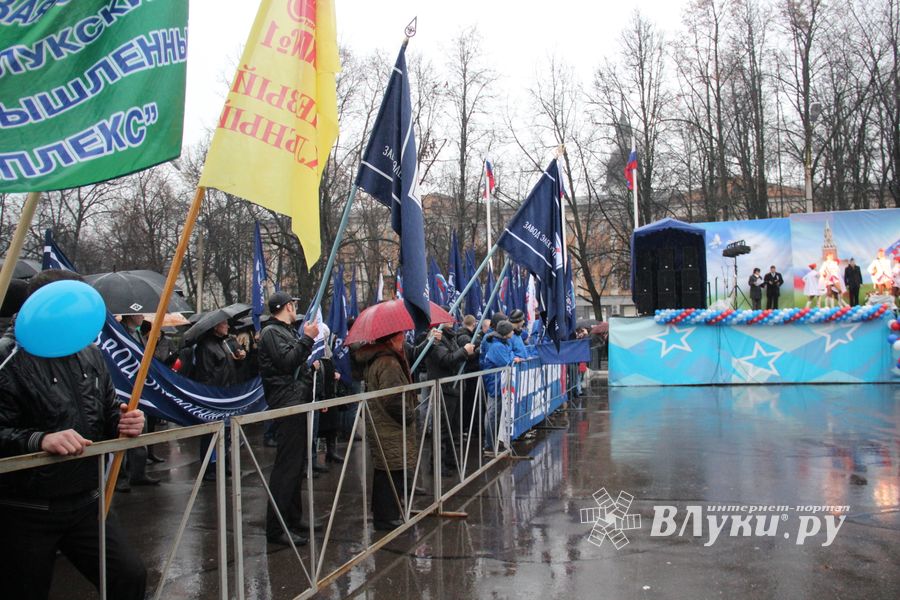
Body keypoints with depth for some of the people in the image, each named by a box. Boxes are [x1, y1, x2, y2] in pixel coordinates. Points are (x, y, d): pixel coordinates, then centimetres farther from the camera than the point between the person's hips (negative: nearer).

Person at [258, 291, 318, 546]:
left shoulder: (286, 331, 21)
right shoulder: (271, 332, -8)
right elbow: (287, 362, -21)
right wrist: (307, 339, -17)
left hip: (297, 403, 10)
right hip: (286, 405, -10)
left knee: (296, 464, 16)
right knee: (286, 466, -10)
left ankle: (292, 519, 27)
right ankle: (277, 528, -7)